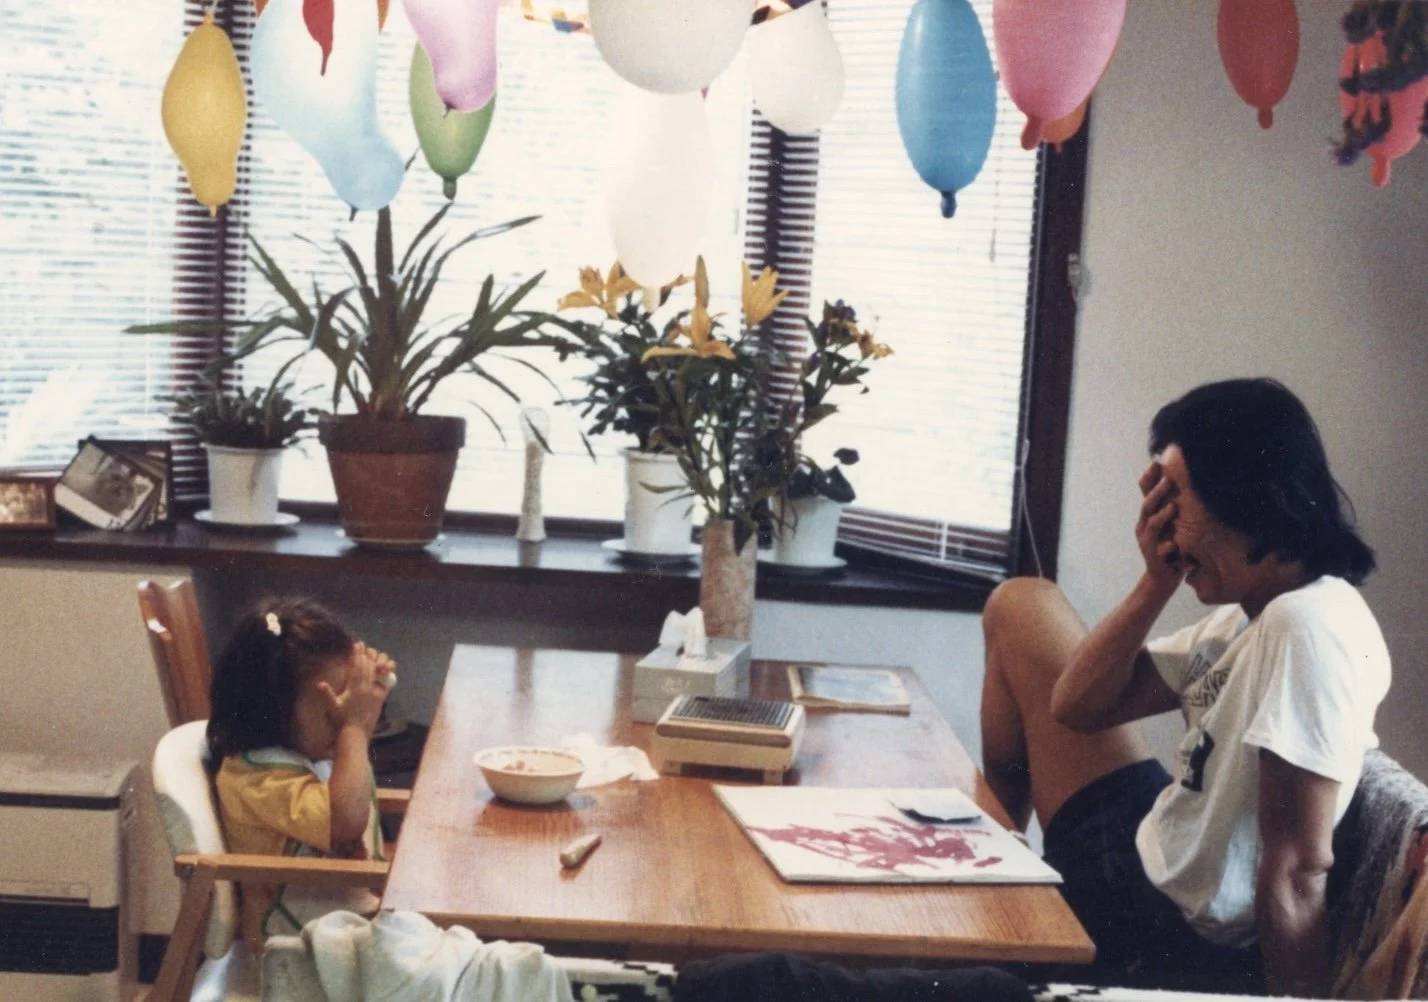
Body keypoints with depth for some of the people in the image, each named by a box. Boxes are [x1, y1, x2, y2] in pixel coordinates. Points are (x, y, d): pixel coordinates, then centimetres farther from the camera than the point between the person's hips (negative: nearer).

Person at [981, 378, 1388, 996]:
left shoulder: (1309, 626, -28)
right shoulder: (1245, 614, 1)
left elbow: (1297, 869, -28)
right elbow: (1077, 705, 6)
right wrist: (1156, 583, -7)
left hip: (1176, 940, -9)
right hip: (1149, 853, 9)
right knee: (1020, 605, 16)